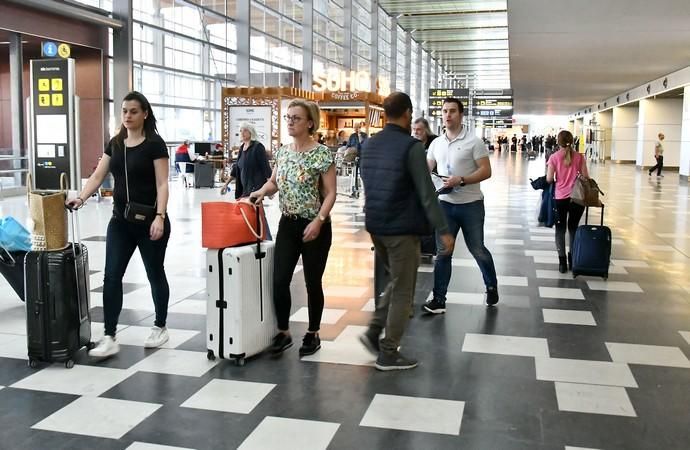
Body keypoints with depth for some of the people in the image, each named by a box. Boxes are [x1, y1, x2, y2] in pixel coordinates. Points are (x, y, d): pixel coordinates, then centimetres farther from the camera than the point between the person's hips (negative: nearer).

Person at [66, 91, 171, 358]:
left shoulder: (154, 144, -8)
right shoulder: (115, 144, 8)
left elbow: (162, 184, -13)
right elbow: (98, 176, 7)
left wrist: (160, 217, -23)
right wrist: (80, 198, -10)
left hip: (149, 222, -5)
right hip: (120, 221, 5)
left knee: (155, 274, 9)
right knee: (112, 276, -2)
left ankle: (160, 328, 26)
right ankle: (109, 338, 2)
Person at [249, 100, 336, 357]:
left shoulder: (321, 153, -11)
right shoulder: (282, 152, 6)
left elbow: (330, 193, -12)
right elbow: (274, 182, 19)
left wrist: (318, 221, -23)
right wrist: (262, 191, -2)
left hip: (315, 227, -5)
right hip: (288, 225, 5)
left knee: (312, 282, 6)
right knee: (279, 281, 0)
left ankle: (313, 334, 23)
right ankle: (283, 333, 18)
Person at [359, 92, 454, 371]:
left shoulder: (369, 145, 8)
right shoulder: (411, 146, -15)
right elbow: (426, 192, -17)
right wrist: (443, 230, -14)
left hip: (375, 225, 8)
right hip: (402, 228, -7)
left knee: (395, 282, 23)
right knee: (403, 291, 3)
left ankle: (373, 332, 16)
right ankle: (388, 354, 9)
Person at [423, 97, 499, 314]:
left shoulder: (473, 141, -8)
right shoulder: (436, 143, 7)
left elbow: (486, 171, -13)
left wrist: (461, 180, -25)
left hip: (470, 204, -4)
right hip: (445, 204, 4)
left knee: (477, 249, 9)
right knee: (442, 252, 4)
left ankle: (492, 287, 32)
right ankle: (438, 299, 9)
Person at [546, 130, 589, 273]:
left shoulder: (554, 157, -5)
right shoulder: (579, 157, -1)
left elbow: (549, 179, -6)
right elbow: (585, 177, -1)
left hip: (560, 197, -1)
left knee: (560, 228, 9)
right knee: (573, 227, 17)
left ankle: (562, 261, 3)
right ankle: (573, 260, 20)